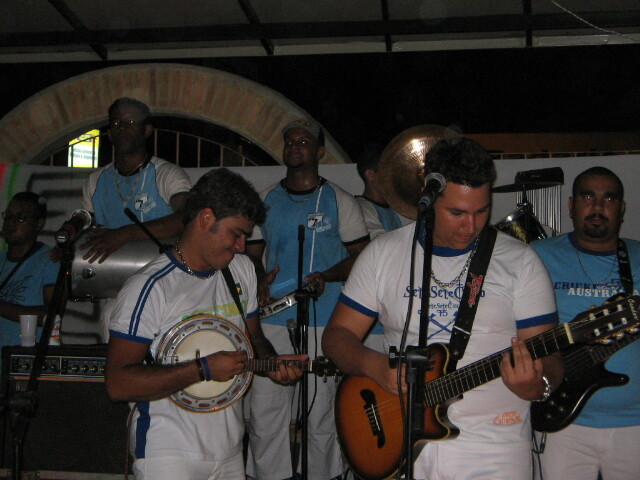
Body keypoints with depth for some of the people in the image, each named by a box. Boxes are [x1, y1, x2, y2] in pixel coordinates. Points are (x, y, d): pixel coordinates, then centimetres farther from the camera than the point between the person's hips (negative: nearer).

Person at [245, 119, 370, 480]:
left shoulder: (339, 201, 6)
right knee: (264, 410, 1)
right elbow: (252, 253, 18)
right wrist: (260, 280, -4)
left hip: (325, 321, -2)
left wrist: (326, 276, -13)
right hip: (273, 319, 3)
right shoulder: (266, 201, 14)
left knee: (320, 411, 1)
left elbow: (361, 254, 4)